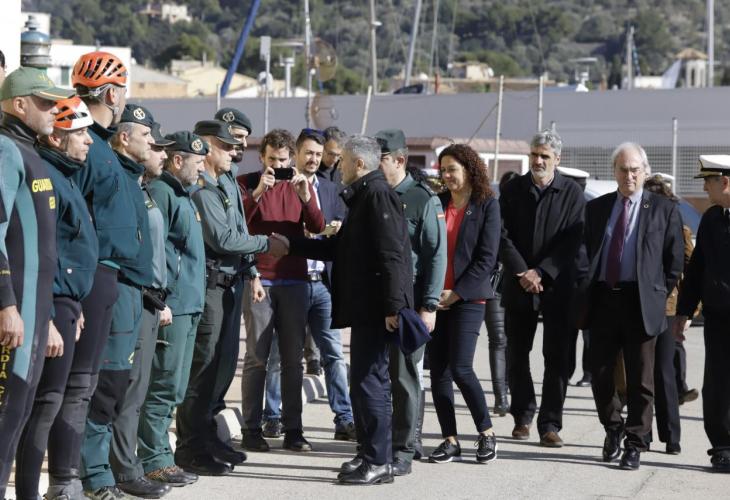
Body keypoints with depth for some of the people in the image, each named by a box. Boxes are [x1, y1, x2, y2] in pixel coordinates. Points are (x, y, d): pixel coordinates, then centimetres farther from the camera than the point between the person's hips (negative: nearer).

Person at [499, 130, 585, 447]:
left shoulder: (572, 194, 0)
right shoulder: (513, 190, 5)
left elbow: (573, 241, -6)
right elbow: (502, 235, 0)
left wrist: (541, 273, -13)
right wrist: (521, 272, -12)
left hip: (557, 287, -2)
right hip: (518, 286, 2)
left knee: (557, 358, -3)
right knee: (516, 355, 9)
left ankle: (550, 424, 2)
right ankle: (523, 415, 23)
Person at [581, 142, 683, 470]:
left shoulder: (664, 210, 3)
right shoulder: (596, 208, 12)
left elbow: (675, 261, 5)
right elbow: (585, 254, 14)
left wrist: (658, 295, 1)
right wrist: (586, 295, 7)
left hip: (641, 303, -3)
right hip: (602, 299, 3)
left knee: (640, 380, 0)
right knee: (601, 375, 6)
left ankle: (634, 445, 7)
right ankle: (613, 429, 29)